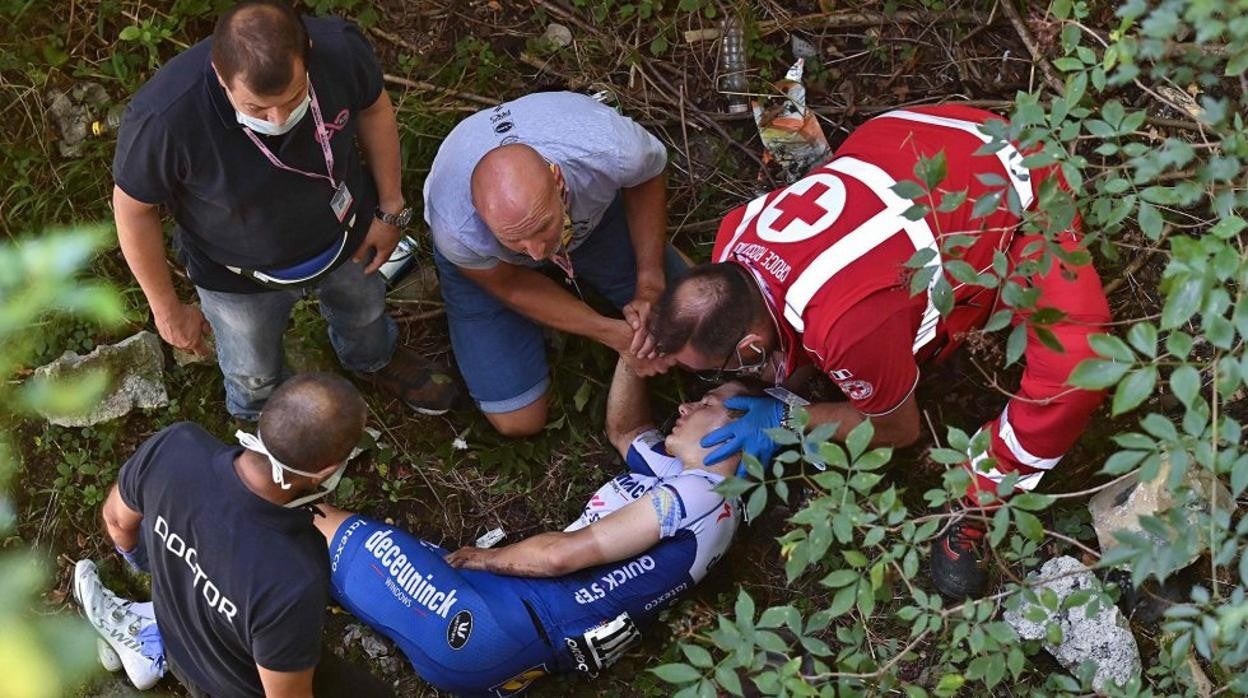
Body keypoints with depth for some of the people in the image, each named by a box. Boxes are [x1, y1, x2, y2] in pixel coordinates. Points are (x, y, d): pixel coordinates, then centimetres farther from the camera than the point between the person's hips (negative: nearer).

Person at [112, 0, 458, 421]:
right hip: (240, 273, -2)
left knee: (364, 309, 35)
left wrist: (390, 208, -2)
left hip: (345, 236, 3)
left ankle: (375, 360, 71)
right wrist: (168, 309, -11)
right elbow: (133, 208, -23)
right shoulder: (164, 118, -43)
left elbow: (374, 108, -10)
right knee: (254, 374, 27)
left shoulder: (340, 48, -35)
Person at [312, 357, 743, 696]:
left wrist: (486, 558, 1)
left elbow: (563, 554, -14)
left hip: (495, 632, -10)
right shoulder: (680, 478, 17)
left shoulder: (698, 494, -11)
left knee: (327, 527, -2)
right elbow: (624, 430, 35)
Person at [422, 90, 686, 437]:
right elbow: (508, 285, -19)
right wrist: (609, 332, -22)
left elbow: (647, 178, -14)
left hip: (591, 213, 2)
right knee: (519, 420, -4)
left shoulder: (611, 150, -43)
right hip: (492, 264, -2)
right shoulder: (457, 230, -44)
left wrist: (650, 284, -20)